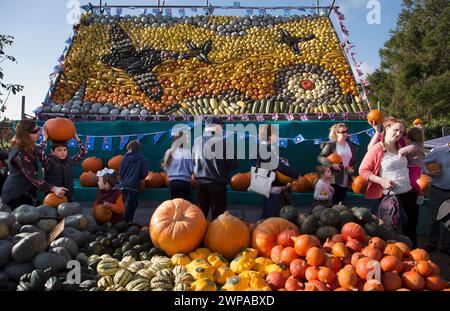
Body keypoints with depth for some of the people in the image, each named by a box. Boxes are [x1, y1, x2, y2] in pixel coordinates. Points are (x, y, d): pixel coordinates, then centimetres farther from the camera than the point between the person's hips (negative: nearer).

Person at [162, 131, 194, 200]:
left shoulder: (169, 152, 1)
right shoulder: (186, 152, -12)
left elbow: (165, 168, 7)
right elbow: (191, 169, -11)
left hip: (172, 182, 5)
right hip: (184, 182, -5)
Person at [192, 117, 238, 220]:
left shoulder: (197, 141, -2)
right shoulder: (222, 141, -16)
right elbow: (233, 165, -10)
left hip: (200, 182, 5)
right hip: (217, 183, -5)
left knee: (201, 213, 18)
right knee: (218, 215, 7)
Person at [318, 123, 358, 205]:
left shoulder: (351, 146, 11)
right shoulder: (331, 145, -4)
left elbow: (354, 161, 23)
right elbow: (320, 157, -10)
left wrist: (352, 168, 4)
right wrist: (331, 165, -20)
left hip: (346, 180, 5)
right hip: (334, 179, -5)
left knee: (342, 202, 10)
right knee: (333, 202, -1)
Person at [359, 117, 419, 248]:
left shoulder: (401, 147, 8)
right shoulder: (377, 149, -13)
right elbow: (363, 170, -12)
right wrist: (382, 181, -21)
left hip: (408, 193, 7)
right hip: (389, 196, -6)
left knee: (411, 225, 19)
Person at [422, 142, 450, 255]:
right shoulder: (439, 151, -6)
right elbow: (423, 162, -7)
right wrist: (429, 172, -20)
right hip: (438, 190, -3)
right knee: (434, 219, 7)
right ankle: (432, 244, 21)